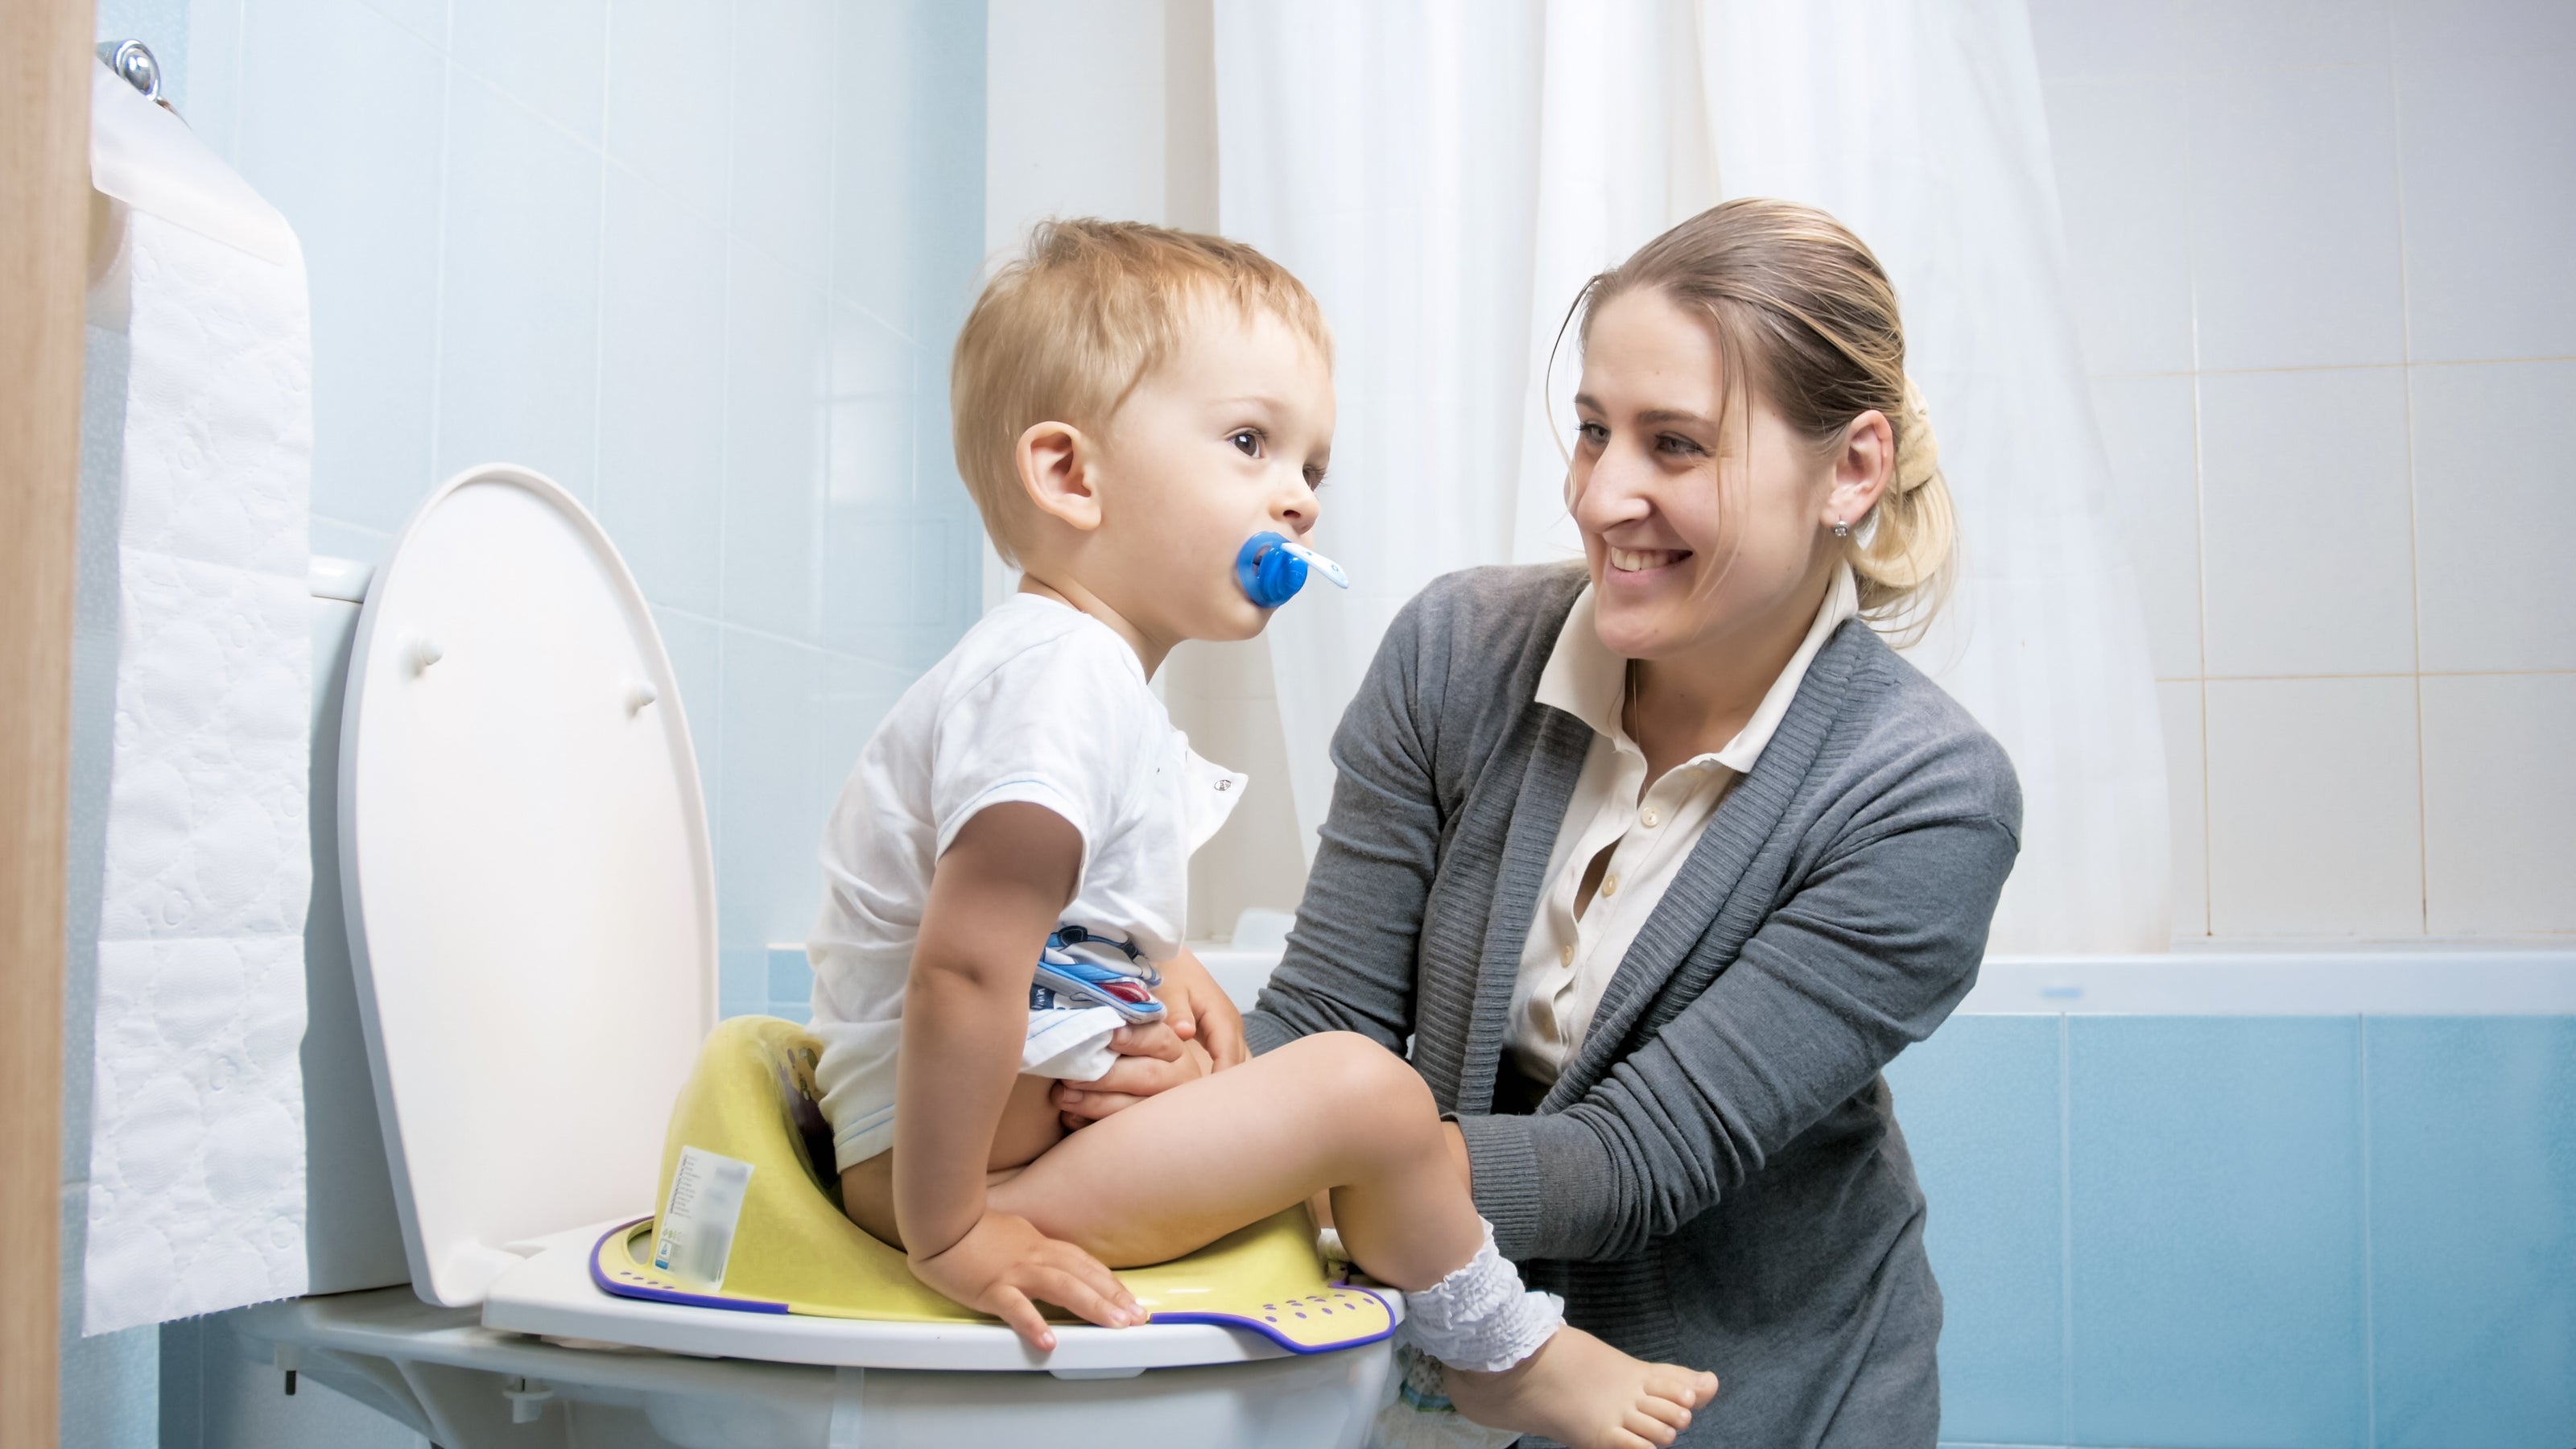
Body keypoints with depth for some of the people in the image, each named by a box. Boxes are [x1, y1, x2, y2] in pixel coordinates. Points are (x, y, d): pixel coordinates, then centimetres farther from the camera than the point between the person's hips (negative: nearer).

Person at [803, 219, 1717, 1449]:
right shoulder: (1057, 679, -23)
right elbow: (961, 972, -29)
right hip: (952, 1160, -11)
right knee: (1362, 1088, -16)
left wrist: (1162, 973, 6)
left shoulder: (1095, 669, 12)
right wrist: (947, 1233, -25)